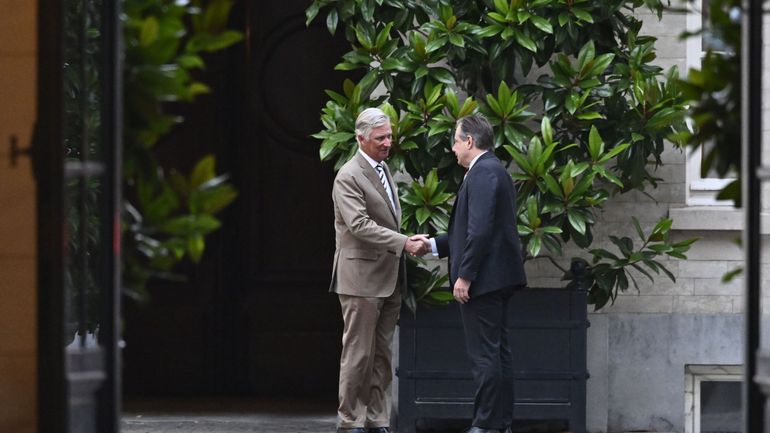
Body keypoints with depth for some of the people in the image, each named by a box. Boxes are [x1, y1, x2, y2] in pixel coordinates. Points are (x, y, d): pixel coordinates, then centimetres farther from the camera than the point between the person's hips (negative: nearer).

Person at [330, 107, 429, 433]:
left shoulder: (383, 169, 16)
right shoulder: (348, 178, -13)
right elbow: (360, 225, -22)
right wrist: (404, 244, -25)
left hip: (389, 281, 9)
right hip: (362, 278, -9)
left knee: (381, 355, 9)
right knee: (358, 354, -5)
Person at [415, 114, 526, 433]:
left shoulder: (483, 172, -14)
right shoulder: (492, 170, 18)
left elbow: (480, 229, -22)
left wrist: (464, 275, -21)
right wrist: (434, 244, 21)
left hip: (484, 278, -11)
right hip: (498, 279, 11)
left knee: (485, 355, -9)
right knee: (497, 352, 12)